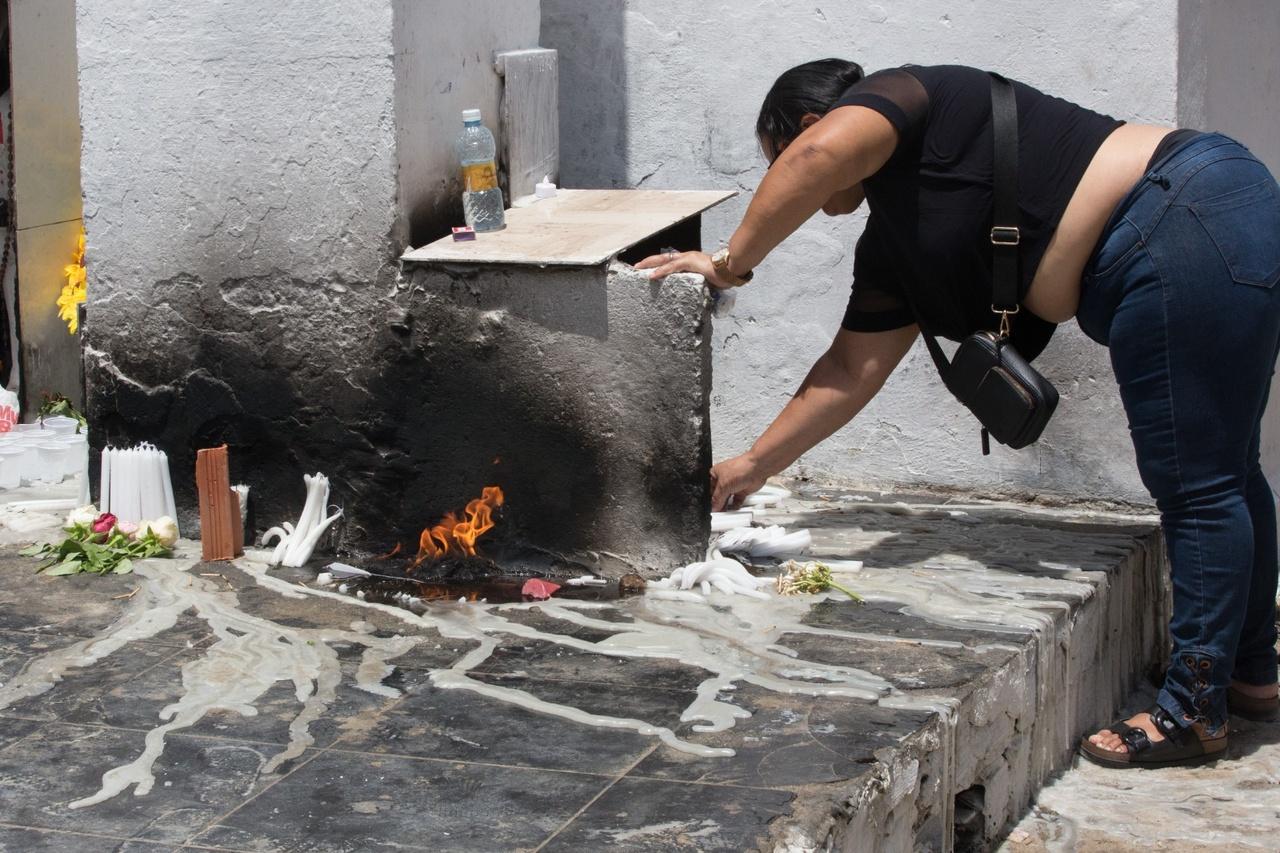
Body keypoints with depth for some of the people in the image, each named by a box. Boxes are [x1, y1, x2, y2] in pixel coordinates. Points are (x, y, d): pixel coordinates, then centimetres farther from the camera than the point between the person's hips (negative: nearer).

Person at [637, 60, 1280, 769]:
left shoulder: (898, 94, -4)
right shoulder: (891, 247, 19)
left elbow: (820, 154, -25)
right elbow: (852, 369, 20)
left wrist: (733, 263, -13)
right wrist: (754, 465, 22)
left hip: (1193, 221, -10)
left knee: (1197, 484, -4)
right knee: (1221, 473, 19)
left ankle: (1194, 712, 4)